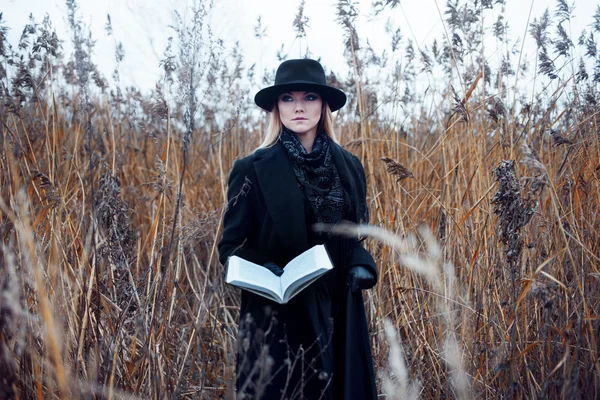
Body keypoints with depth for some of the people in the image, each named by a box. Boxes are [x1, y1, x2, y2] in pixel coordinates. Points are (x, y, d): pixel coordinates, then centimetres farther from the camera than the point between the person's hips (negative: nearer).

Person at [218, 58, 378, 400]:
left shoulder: (349, 167, 5)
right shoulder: (253, 170, -7)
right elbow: (232, 245, -4)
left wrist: (362, 266, -7)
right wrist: (262, 271, -23)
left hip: (339, 315, 4)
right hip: (278, 317, -3)